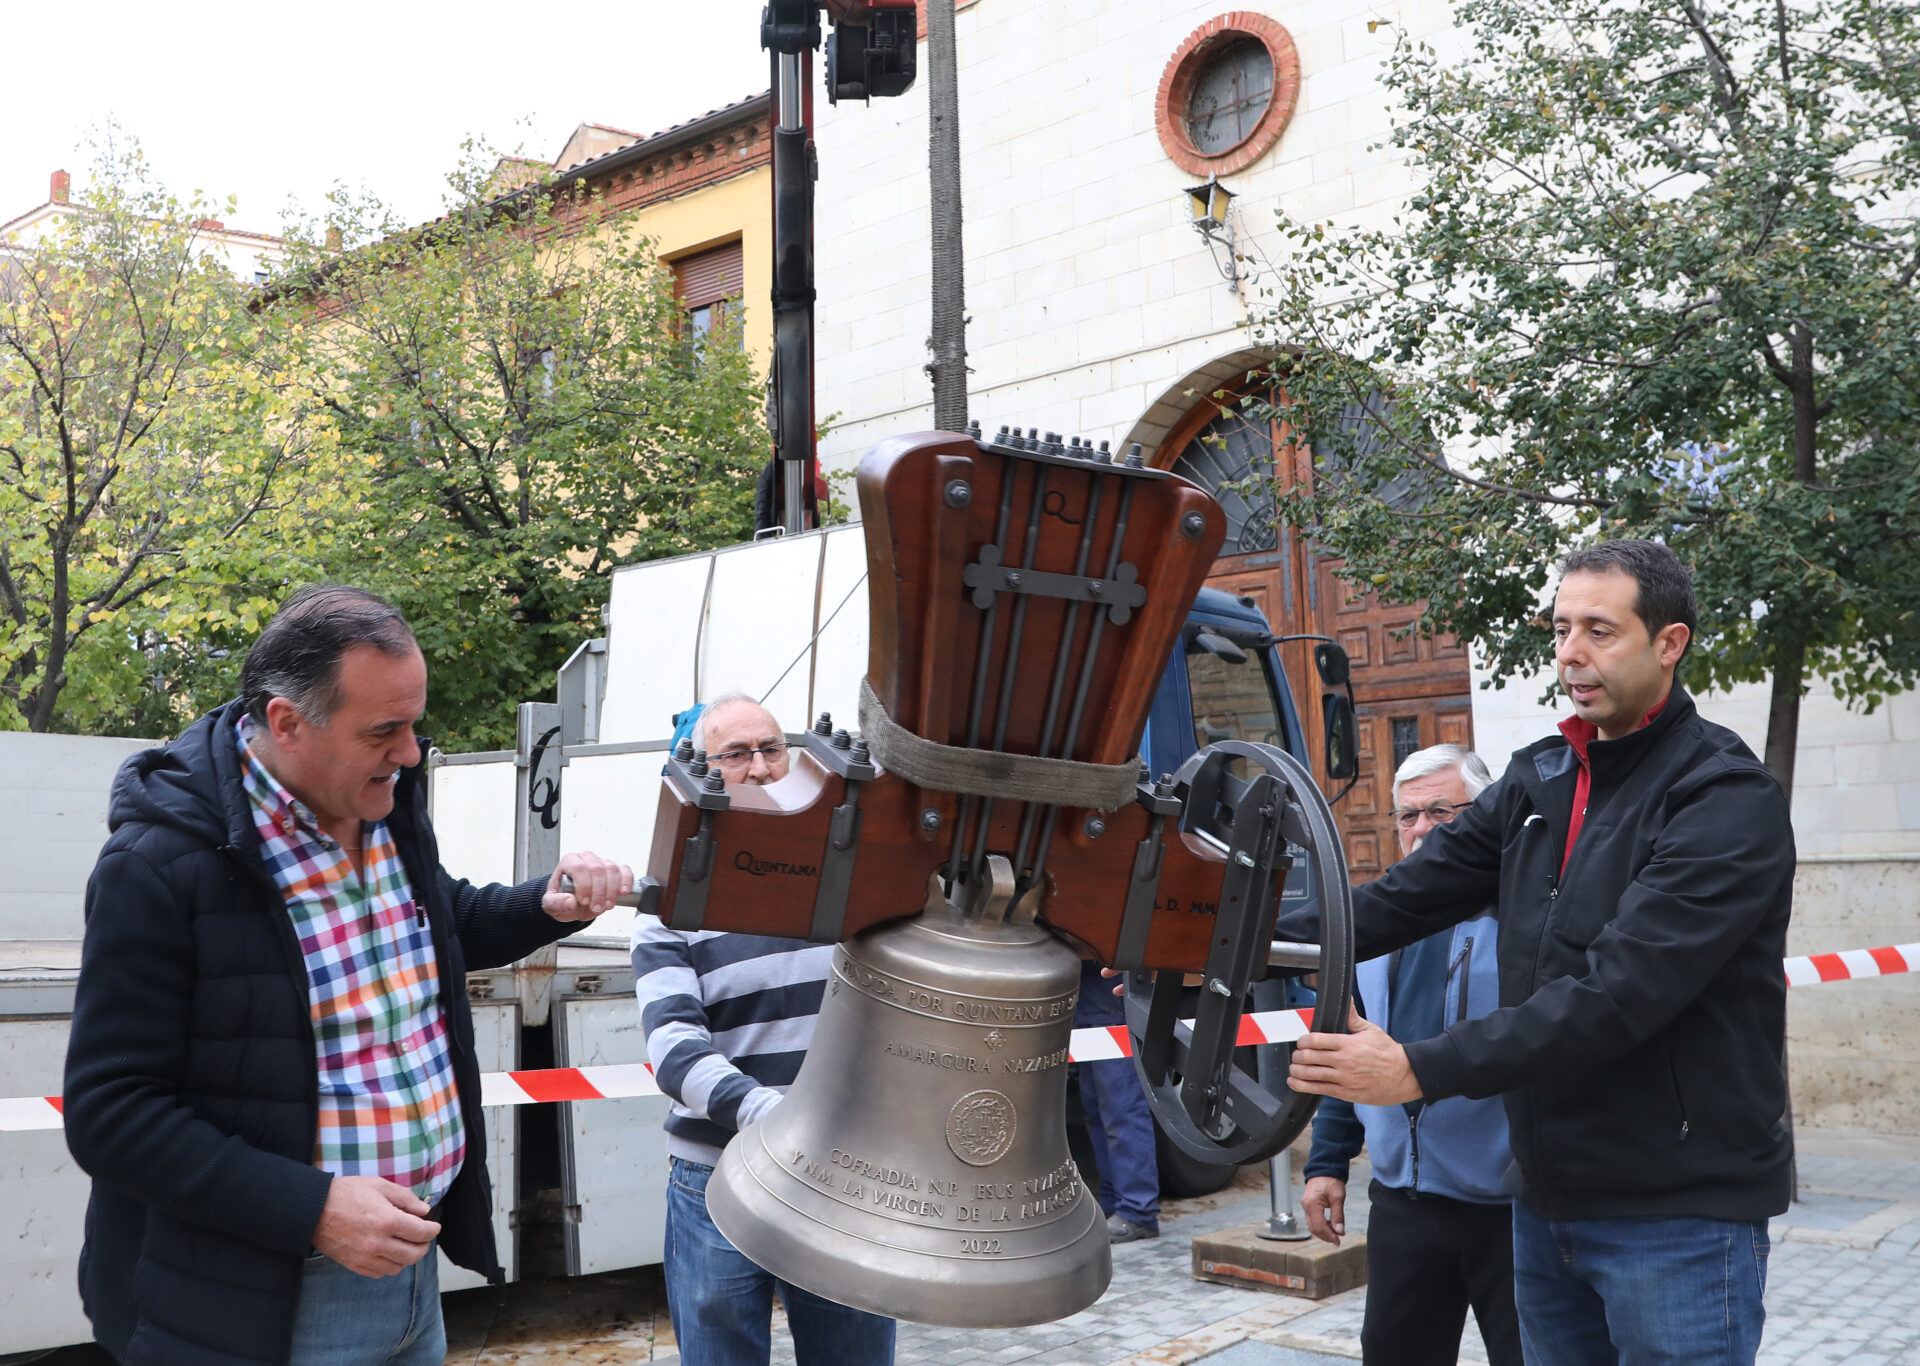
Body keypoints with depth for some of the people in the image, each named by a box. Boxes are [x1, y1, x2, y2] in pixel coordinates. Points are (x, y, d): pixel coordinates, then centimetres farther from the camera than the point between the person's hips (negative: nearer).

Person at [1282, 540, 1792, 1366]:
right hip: (1547, 1202, 7)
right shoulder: (1539, 780, 8)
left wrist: (1423, 1070, -31)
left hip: (1680, 1212, -6)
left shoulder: (1728, 800, -15)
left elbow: (1620, 990, -26)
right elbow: (1404, 898, 0)